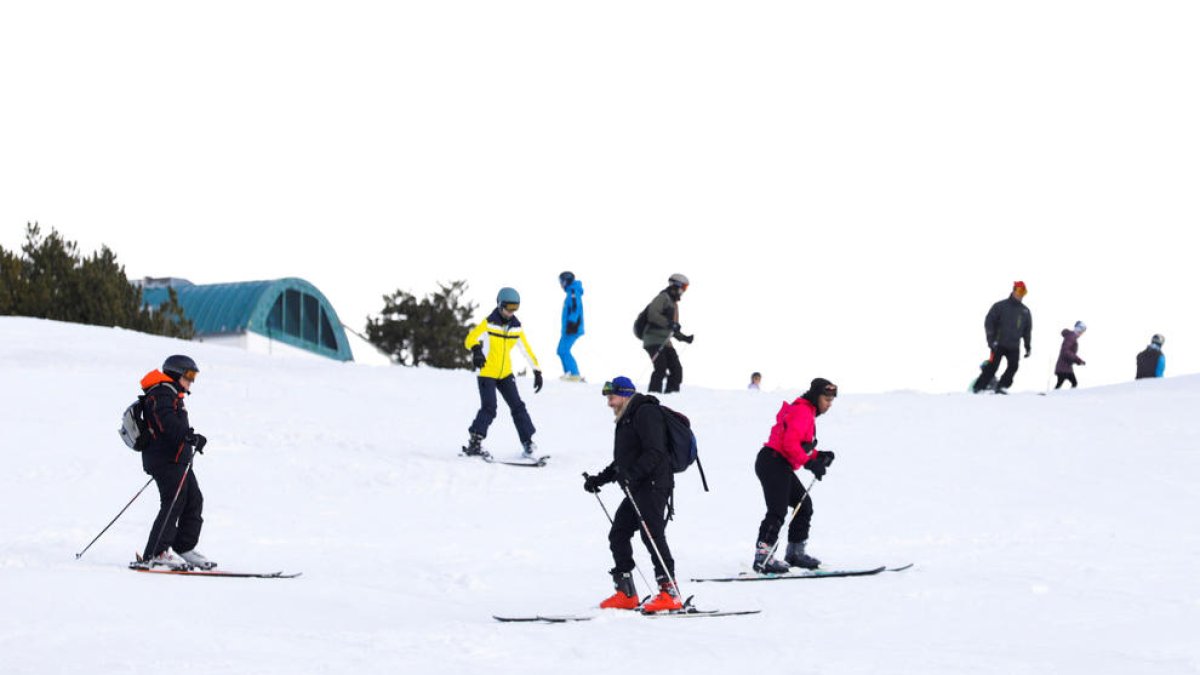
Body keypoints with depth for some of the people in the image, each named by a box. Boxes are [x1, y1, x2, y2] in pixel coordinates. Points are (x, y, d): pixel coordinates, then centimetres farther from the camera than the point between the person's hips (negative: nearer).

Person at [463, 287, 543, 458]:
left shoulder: (516, 327, 5)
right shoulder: (489, 323, -11)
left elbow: (527, 350, 13)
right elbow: (470, 339, -24)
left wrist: (537, 371, 10)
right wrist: (476, 350, -46)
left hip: (505, 374, 5)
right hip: (486, 373, -5)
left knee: (517, 406, -2)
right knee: (489, 408, -17)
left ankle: (528, 442, 3)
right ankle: (474, 442, -10)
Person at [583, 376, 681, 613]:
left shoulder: (646, 413, -10)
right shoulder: (626, 419, 23)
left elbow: (655, 453, -21)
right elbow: (621, 462, 29)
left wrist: (633, 474, -30)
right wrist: (599, 479, 22)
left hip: (653, 485, -11)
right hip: (636, 489, 11)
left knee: (652, 535, -15)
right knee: (618, 535, 8)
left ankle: (669, 593, -17)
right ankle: (626, 594, 12)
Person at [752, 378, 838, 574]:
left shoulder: (807, 413, 22)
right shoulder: (802, 412, -12)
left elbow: (802, 446, 24)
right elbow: (790, 443, -22)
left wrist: (818, 456, 9)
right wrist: (810, 463, -22)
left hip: (781, 467, 11)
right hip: (774, 463, -11)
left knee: (804, 505, 16)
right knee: (778, 511, -17)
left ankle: (795, 552, 22)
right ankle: (762, 557, -22)